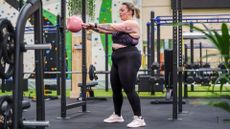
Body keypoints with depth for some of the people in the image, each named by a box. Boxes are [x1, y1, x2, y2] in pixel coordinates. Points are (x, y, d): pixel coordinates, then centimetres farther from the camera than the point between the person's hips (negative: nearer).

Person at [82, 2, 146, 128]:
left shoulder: (132, 24, -12)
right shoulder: (121, 26, 17)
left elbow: (112, 27, -18)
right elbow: (107, 30, 10)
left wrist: (94, 25, -15)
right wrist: (91, 27, -2)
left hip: (129, 59, -10)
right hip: (118, 59, 10)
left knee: (129, 89, -10)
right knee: (115, 89, 13)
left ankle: (139, 118, -5)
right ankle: (117, 115, 27)